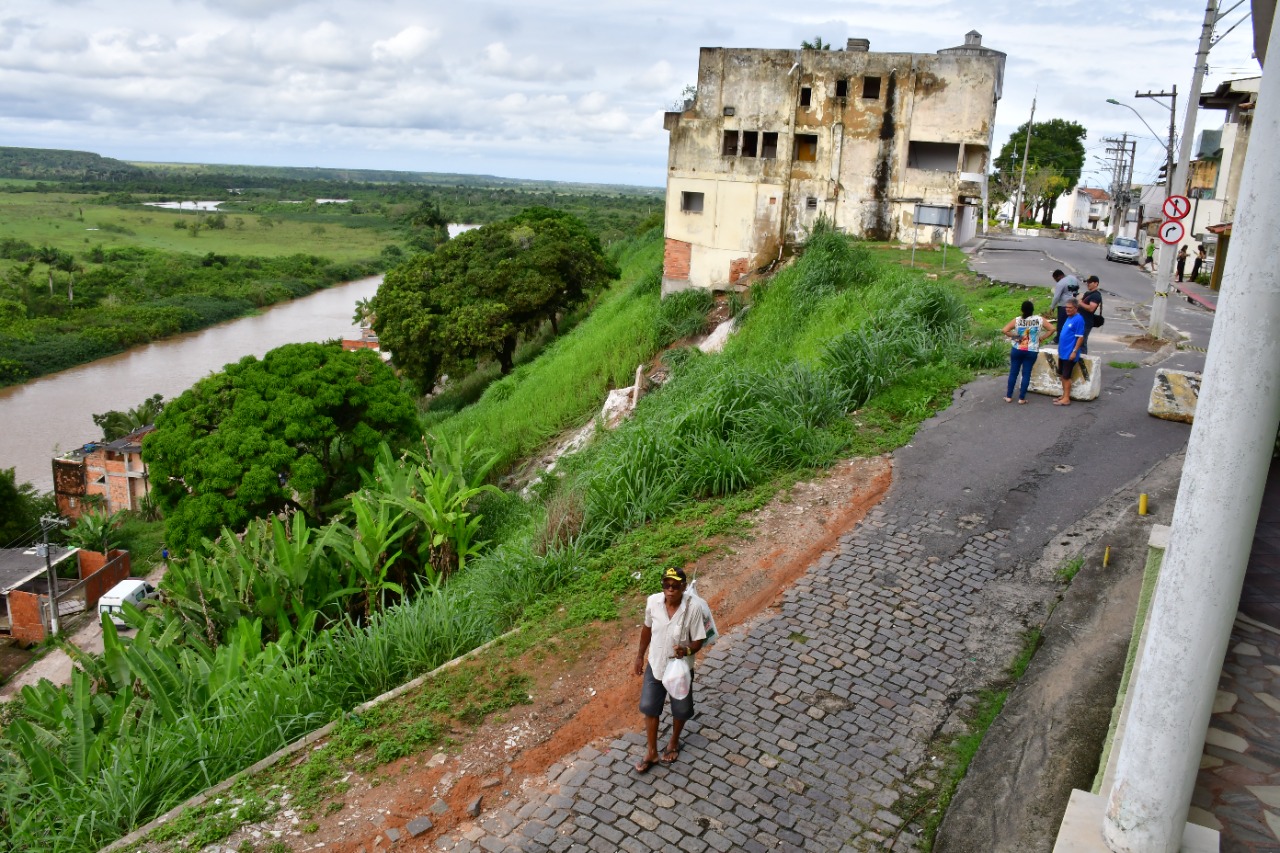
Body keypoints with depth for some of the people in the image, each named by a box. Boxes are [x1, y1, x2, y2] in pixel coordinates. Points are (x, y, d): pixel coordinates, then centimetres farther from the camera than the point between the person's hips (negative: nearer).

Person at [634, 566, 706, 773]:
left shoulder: (692, 609, -27)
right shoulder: (653, 602, -18)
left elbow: (698, 641, -16)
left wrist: (687, 650, -38)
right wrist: (640, 655, 9)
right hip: (655, 665, 2)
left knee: (680, 709, 19)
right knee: (649, 707, 15)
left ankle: (674, 743, 49)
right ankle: (651, 752, 37)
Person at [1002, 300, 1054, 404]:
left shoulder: (1017, 320, -7)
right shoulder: (1040, 319, -6)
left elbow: (1005, 330, -14)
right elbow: (1052, 329, -8)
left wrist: (1015, 336, -2)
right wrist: (1041, 337, 0)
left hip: (1017, 350, 0)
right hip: (1032, 352, 0)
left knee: (1013, 372, 10)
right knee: (1026, 374, 6)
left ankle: (1009, 396, 14)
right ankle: (1021, 398, 7)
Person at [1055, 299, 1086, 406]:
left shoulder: (1078, 319, -15)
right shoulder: (1069, 318, 11)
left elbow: (1080, 337, -17)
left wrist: (1074, 351, -20)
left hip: (1069, 354, -9)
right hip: (1063, 353, 9)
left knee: (1066, 376, -3)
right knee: (1062, 375, 14)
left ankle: (1066, 399, 3)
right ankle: (1064, 395, 23)